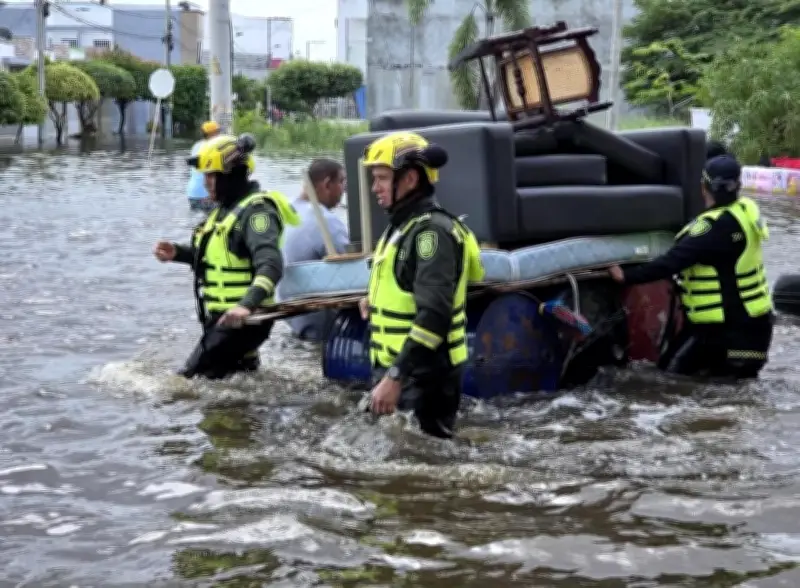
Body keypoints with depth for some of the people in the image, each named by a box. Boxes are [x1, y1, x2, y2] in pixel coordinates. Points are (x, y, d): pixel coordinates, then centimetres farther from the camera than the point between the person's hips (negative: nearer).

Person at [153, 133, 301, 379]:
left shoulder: (256, 210, -19)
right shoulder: (229, 207, 13)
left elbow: (270, 266, -32)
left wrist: (247, 305, -47)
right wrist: (178, 253, 10)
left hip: (240, 320, -11)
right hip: (223, 317, 11)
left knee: (190, 381, -12)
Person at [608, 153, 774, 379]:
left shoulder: (717, 225, -25)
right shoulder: (745, 211, 4)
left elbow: (675, 260, -28)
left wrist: (627, 276, -25)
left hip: (726, 325, -10)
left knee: (673, 370, -4)